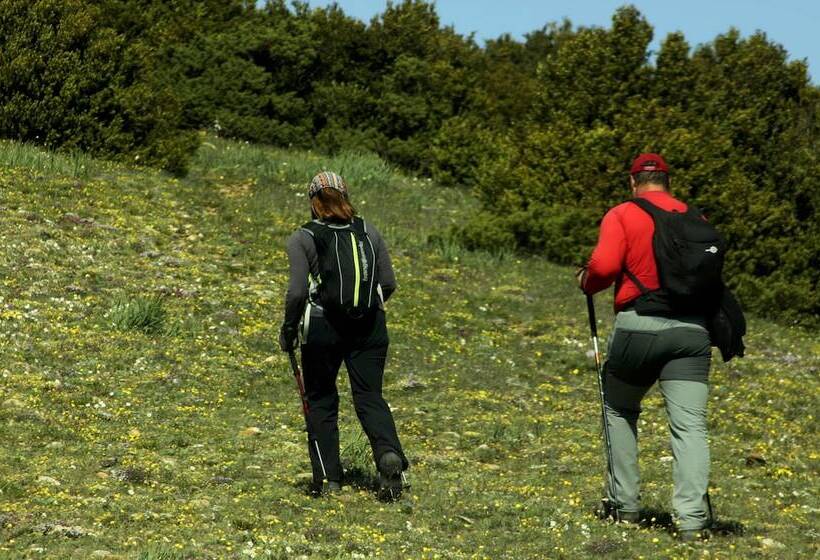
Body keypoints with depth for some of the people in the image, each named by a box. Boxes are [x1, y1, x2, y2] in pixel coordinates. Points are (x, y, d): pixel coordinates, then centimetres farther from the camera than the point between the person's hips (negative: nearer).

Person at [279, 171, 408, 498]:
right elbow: (388, 283, 7)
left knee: (320, 401, 11)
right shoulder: (368, 232, 6)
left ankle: (328, 479, 10)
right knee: (369, 396, 4)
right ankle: (389, 454, -23)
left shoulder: (303, 238, -5)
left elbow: (297, 291, -11)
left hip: (322, 326, -2)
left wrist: (288, 330, 1)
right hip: (369, 325, 3)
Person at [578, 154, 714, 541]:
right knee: (689, 425, -4)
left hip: (638, 325, -2)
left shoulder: (622, 215, 1)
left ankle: (624, 505, 22)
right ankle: (692, 517, -18)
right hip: (692, 328, 2)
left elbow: (604, 265, -12)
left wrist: (586, 282, 8)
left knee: (619, 411, 21)